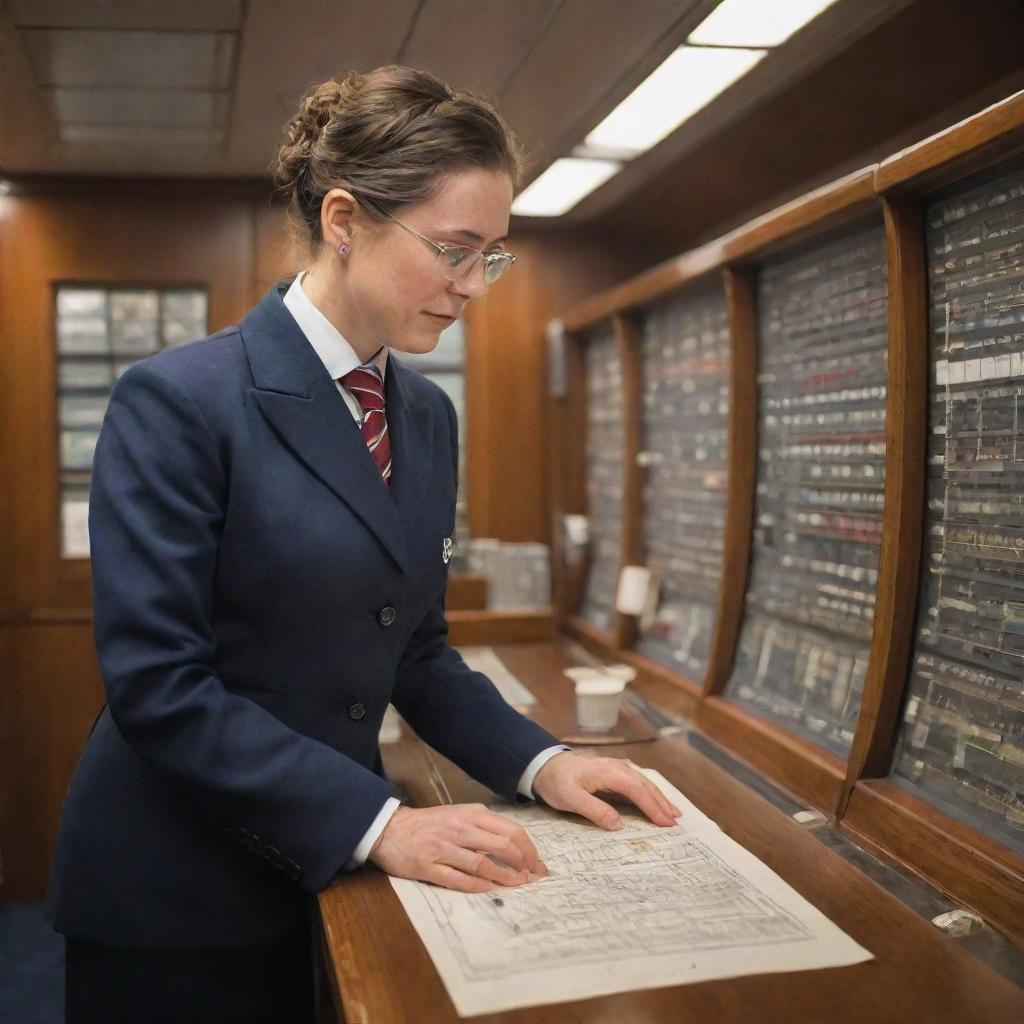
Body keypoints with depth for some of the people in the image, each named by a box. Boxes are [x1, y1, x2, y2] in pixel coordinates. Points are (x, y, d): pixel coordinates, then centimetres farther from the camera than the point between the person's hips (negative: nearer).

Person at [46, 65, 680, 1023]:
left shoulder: (430, 415, 3)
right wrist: (379, 822, -24)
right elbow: (158, 681, -21)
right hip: (177, 895, -5)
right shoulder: (178, 399, -17)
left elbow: (415, 647, 7)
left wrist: (536, 761, -6)